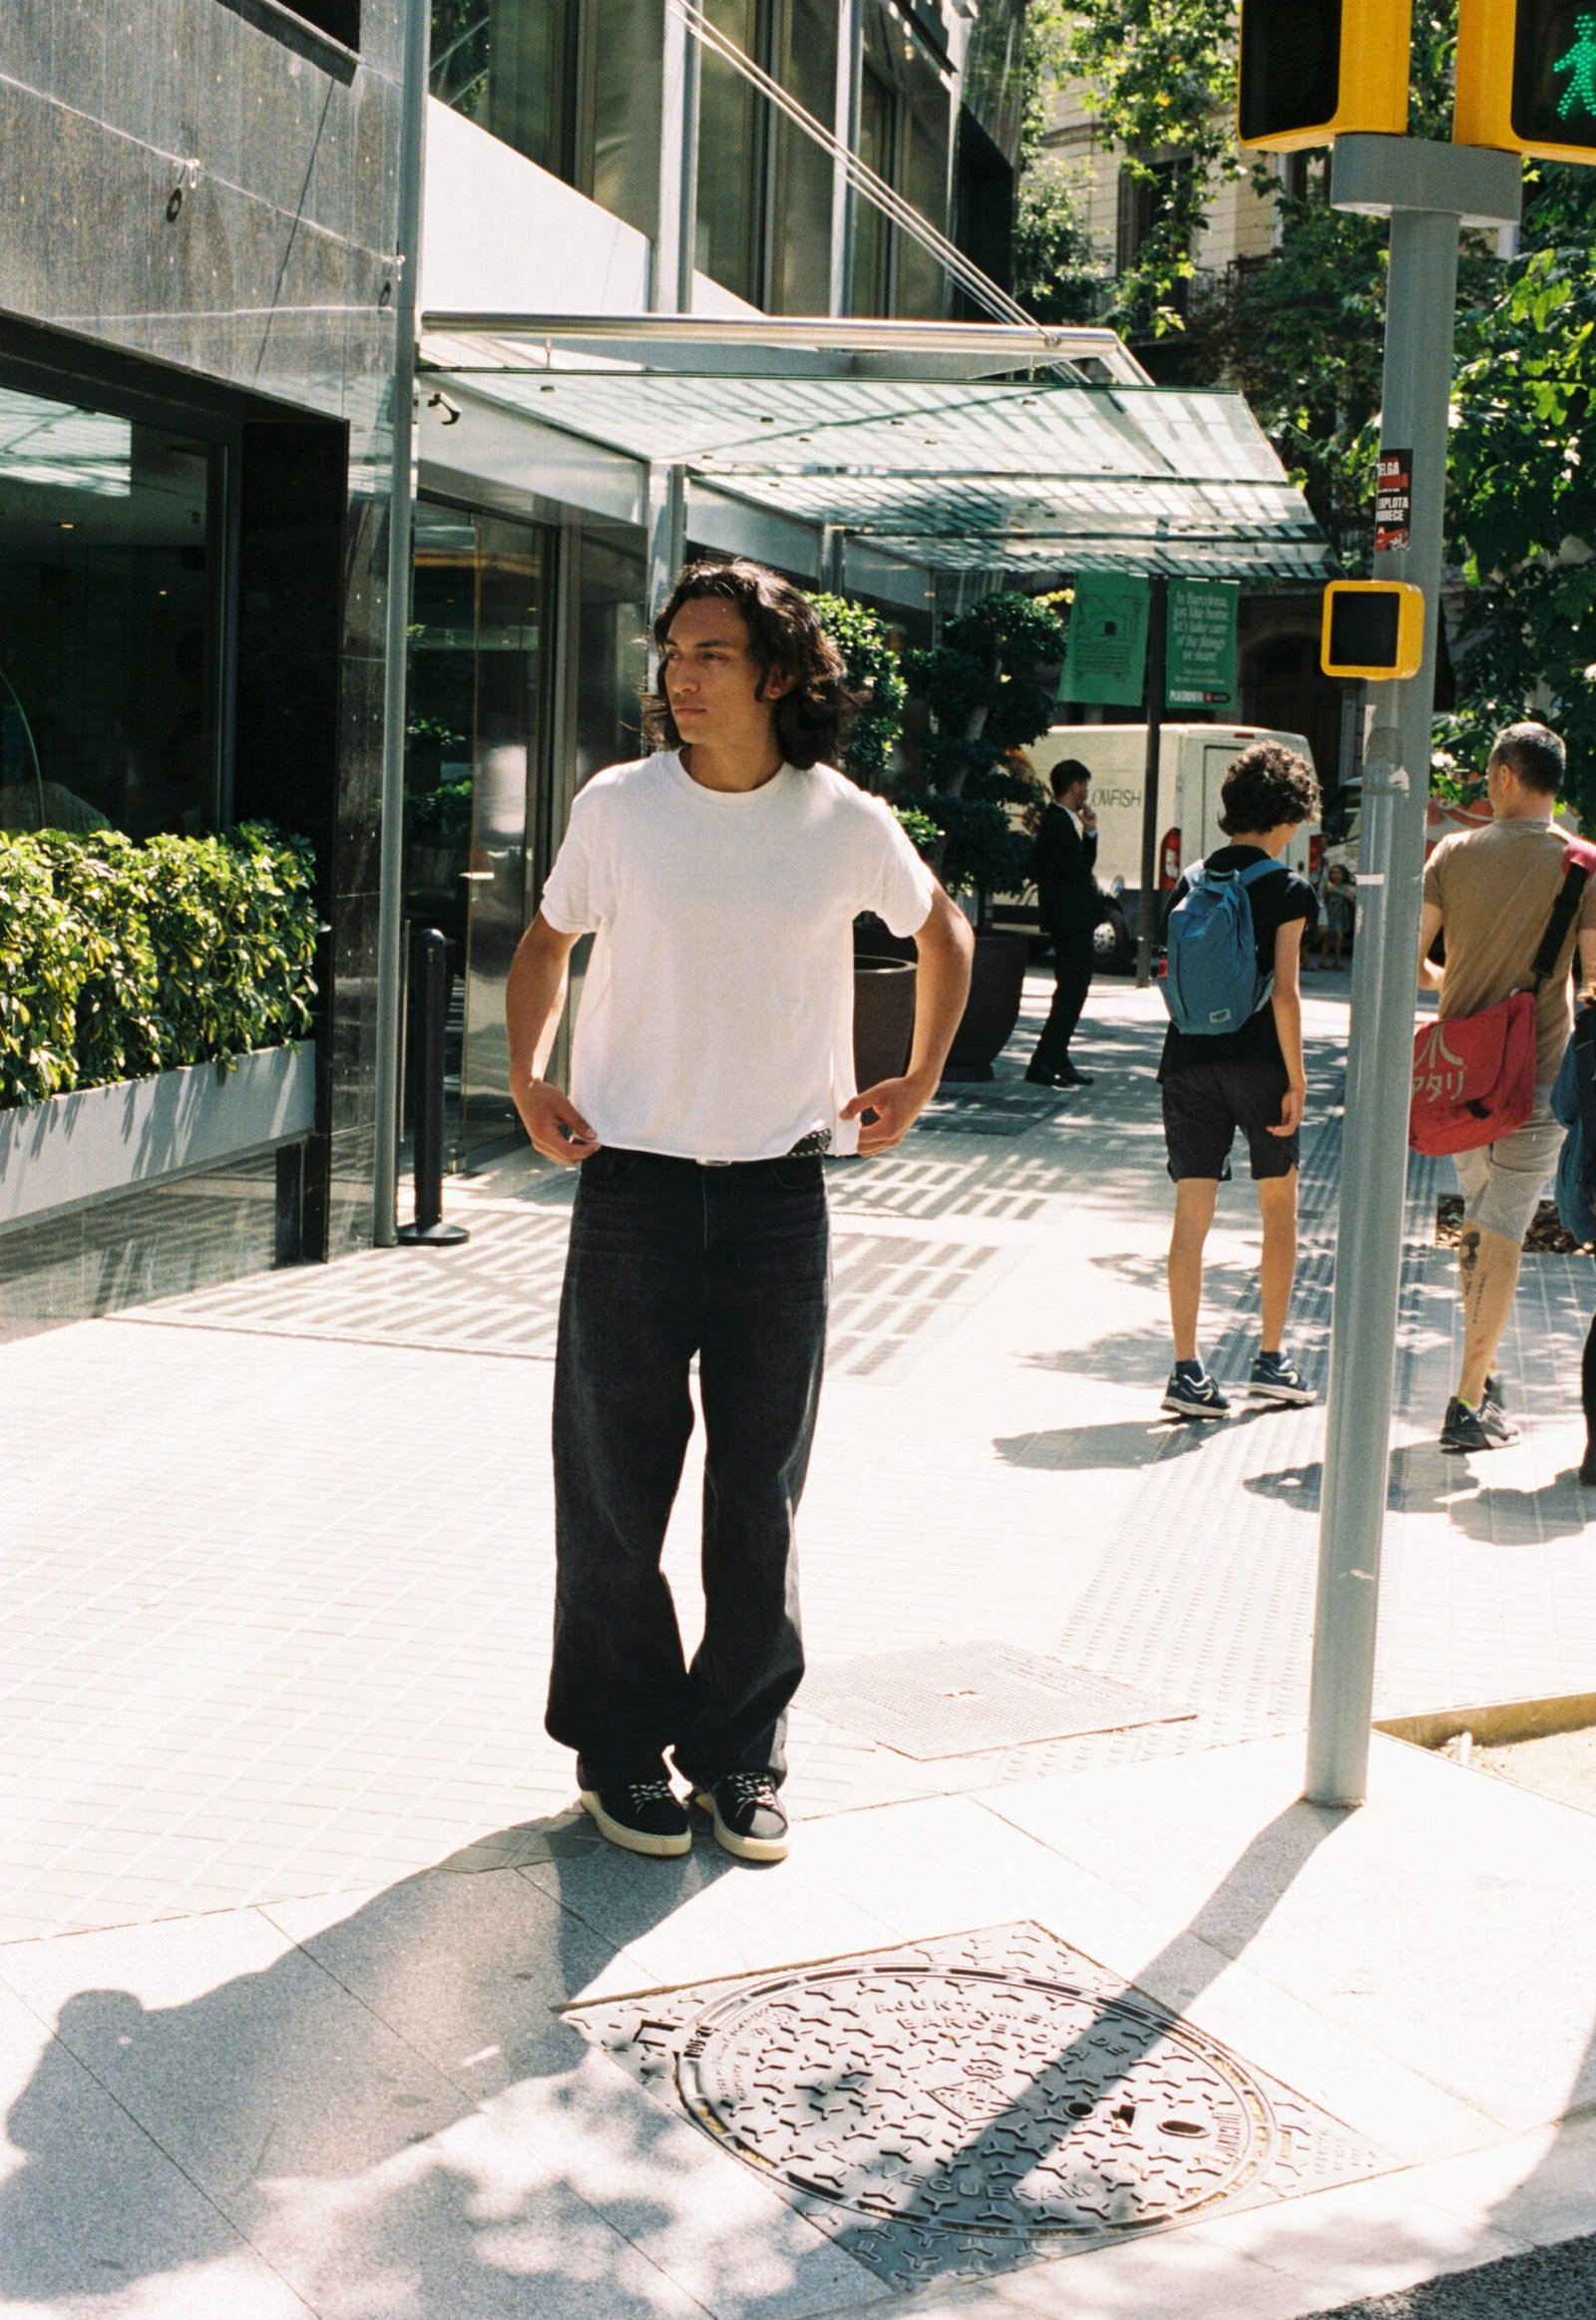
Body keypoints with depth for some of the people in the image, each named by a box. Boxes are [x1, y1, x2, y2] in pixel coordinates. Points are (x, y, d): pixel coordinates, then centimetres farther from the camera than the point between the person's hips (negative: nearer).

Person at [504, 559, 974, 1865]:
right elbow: (550, 941, 15)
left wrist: (917, 1085, 11)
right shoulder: (619, 808, -1)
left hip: (781, 1191, 0)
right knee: (616, 1485, 4)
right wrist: (527, 1079, 3)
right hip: (634, 1183, 0)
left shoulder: (846, 825, -2)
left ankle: (741, 1750, 22)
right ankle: (621, 1744, 20)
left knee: (762, 1496, 8)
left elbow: (943, 934, 18)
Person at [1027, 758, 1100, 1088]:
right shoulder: (1058, 823, -16)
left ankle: (1058, 1062, 18)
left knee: (1073, 990, 13)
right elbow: (1076, 870, -20)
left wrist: (1090, 832, 5)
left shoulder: (1064, 821, 17)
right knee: (1071, 992, -10)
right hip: (1069, 921, -10)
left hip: (1075, 921, 10)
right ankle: (1043, 1064, -11)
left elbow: (1084, 865, 17)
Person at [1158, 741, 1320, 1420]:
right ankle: (1272, 1359, 20)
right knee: (1279, 1207, 15)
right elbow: (1285, 992, -13)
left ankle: (1188, 1370, 0)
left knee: (1191, 1216, 4)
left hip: (1188, 1060, 4)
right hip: (1256, 1061, -4)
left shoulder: (1190, 884, 7)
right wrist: (1296, 1079, -8)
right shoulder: (1286, 889, -8)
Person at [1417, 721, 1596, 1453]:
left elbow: (1408, 960, 1)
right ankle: (1470, 1406, -1)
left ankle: (1483, 1379, 25)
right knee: (1502, 1235, -1)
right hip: (1534, 1076, -3)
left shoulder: (1455, 852, 1)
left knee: (1479, 1223, 19)